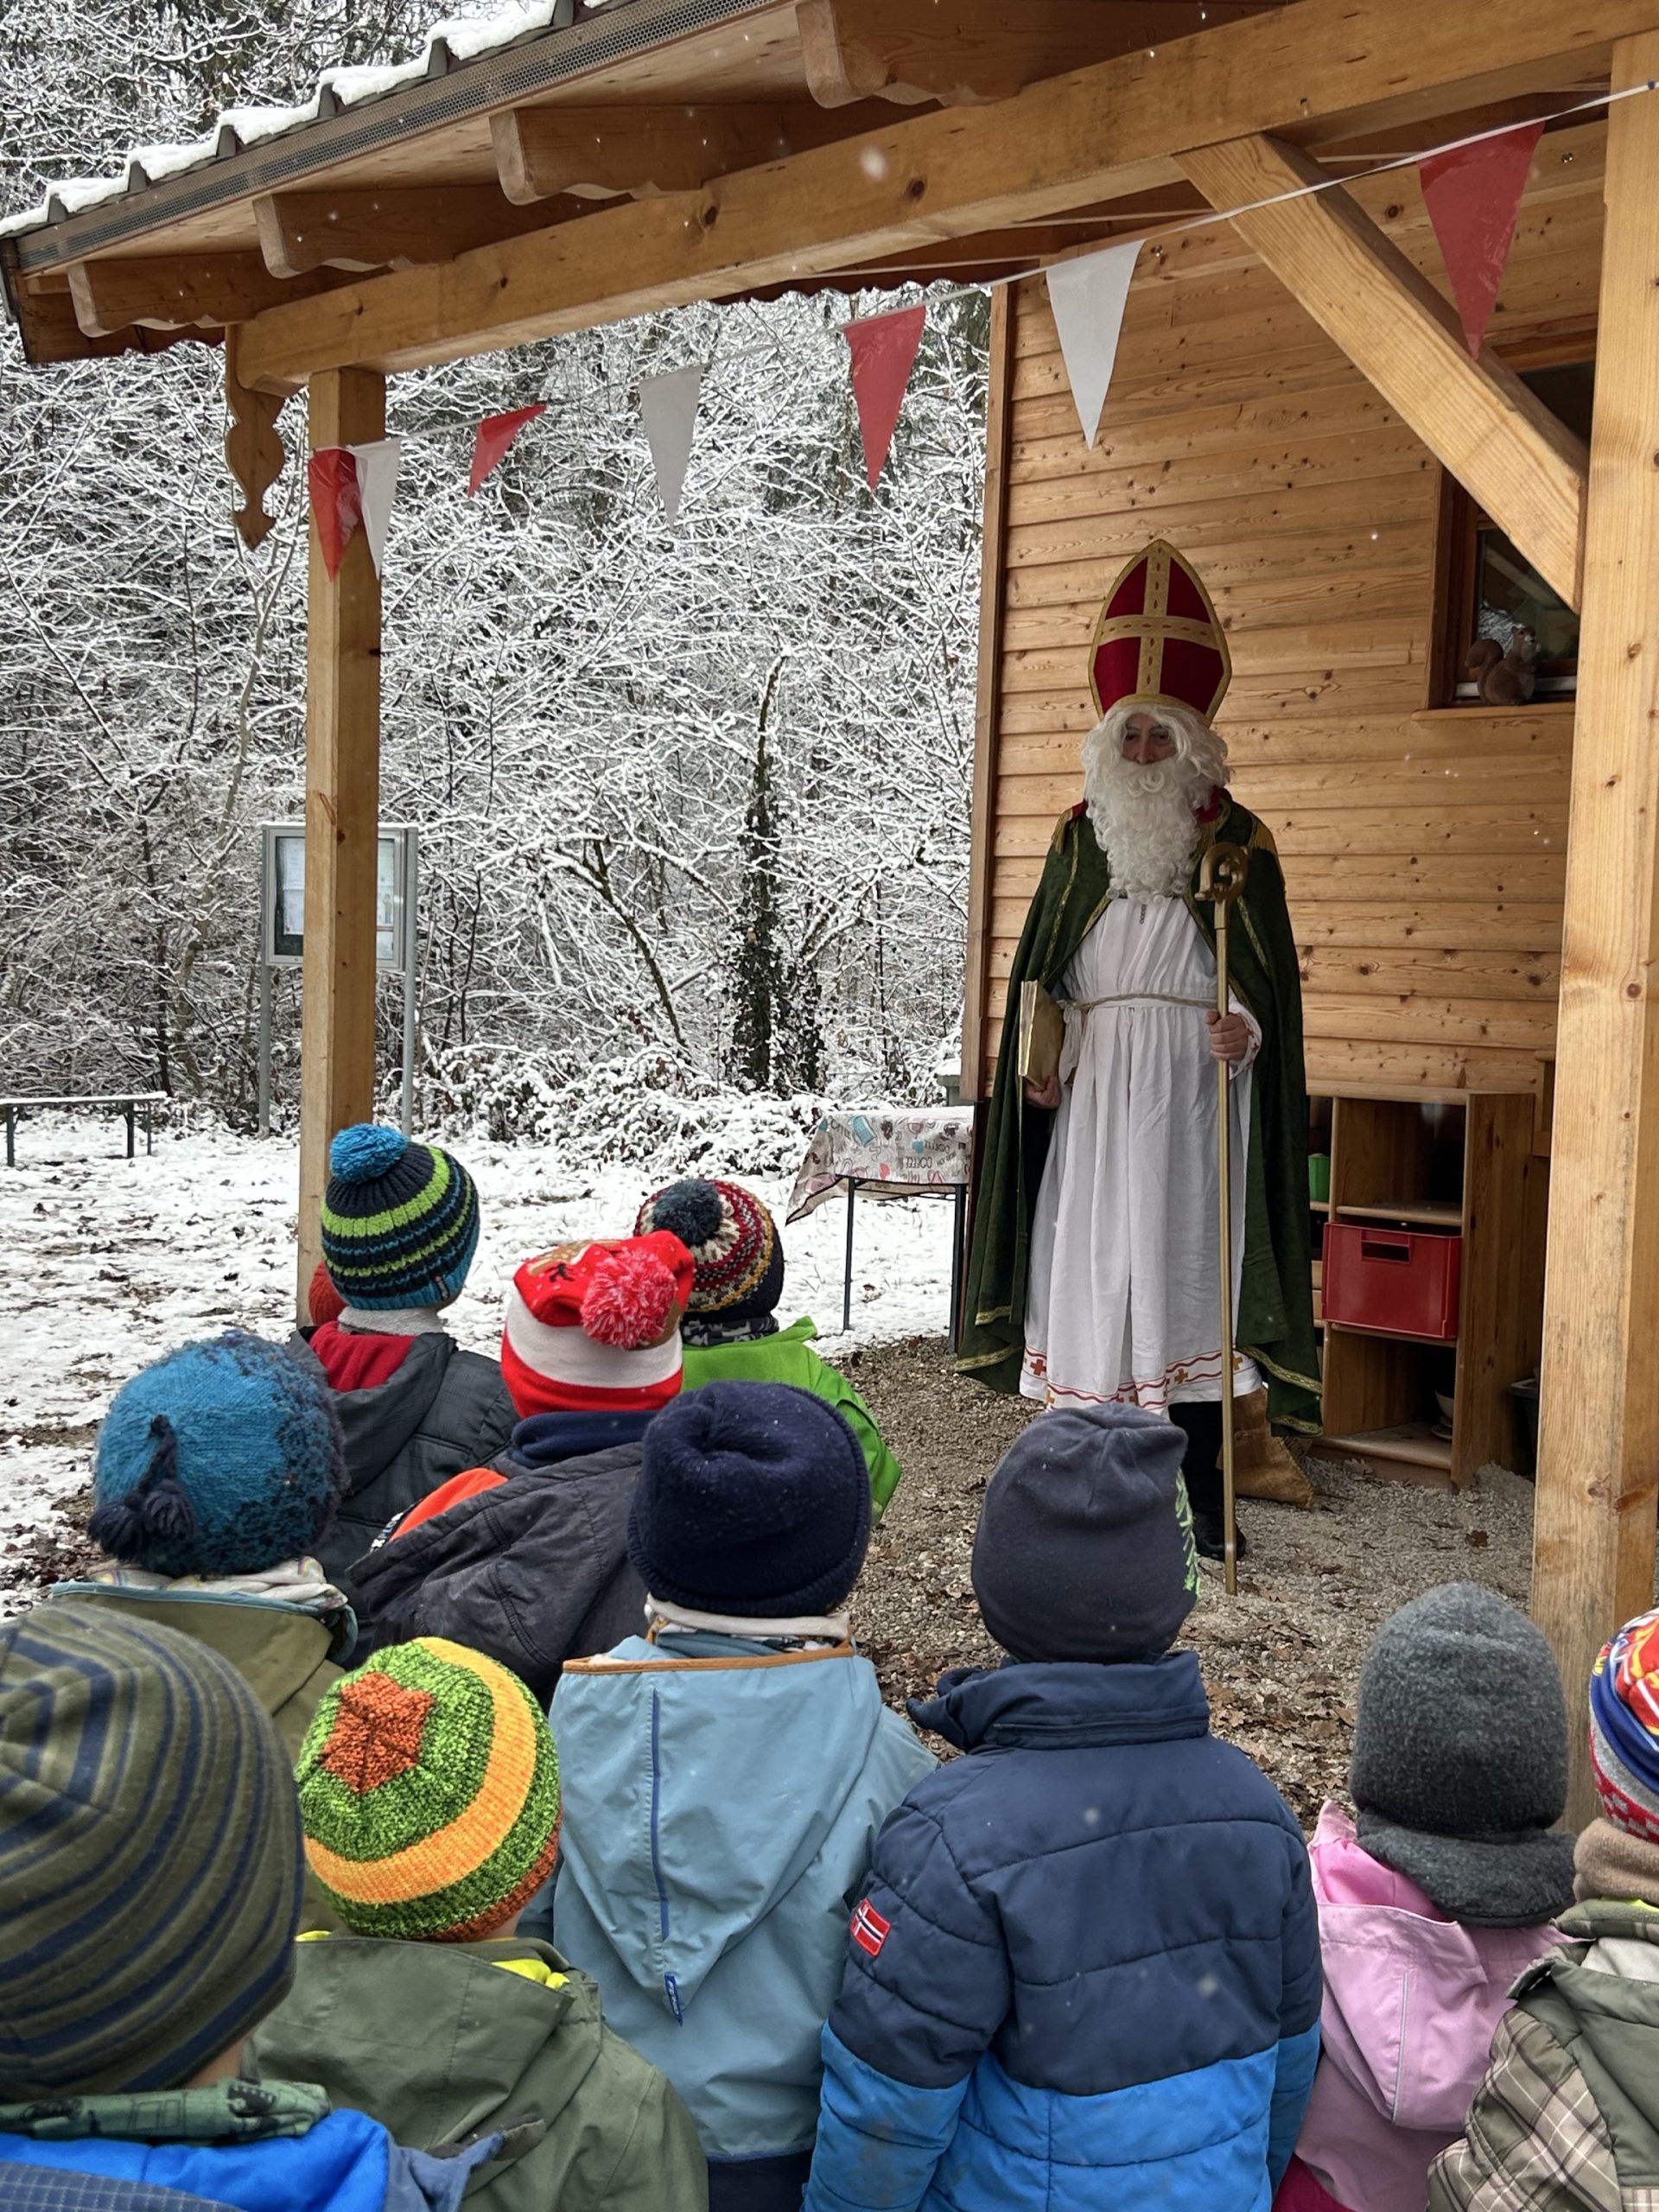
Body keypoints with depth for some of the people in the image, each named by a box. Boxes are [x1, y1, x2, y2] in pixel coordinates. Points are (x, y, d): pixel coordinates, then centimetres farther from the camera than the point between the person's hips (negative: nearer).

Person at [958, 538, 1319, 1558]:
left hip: (1193, 1089, -2)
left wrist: (1249, 1030, -21)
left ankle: (1206, 1487, 7)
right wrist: (1039, 1056, 1)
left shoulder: (1238, 841, 2)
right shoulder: (1082, 836, 11)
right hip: (1092, 1088, 3)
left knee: (1189, 1263, -2)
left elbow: (1272, 972, -1)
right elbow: (1040, 968, 14)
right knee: (1092, 1262, 2)